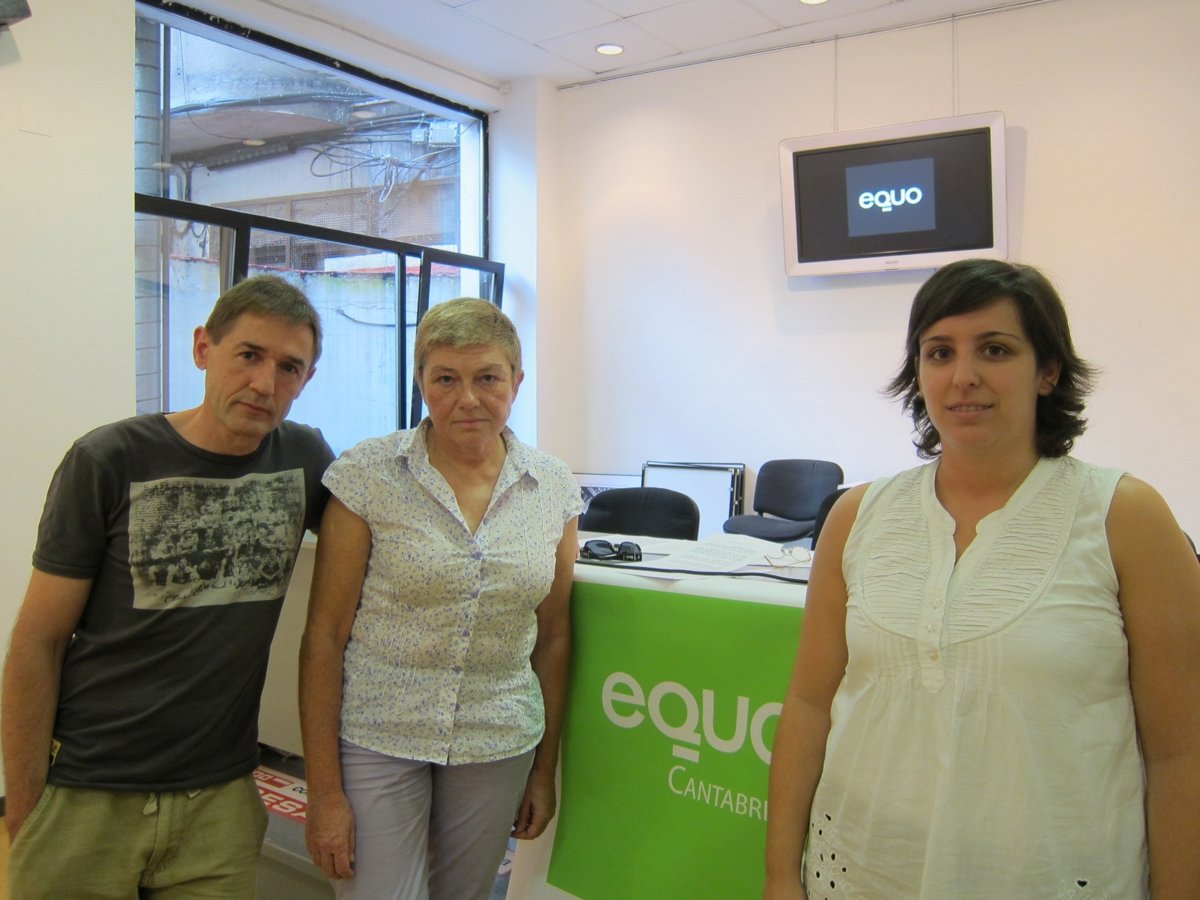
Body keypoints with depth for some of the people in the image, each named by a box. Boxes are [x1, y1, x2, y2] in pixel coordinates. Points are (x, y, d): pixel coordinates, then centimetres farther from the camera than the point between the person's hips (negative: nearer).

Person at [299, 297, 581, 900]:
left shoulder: (553, 490, -1)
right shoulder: (369, 474, -10)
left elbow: (552, 638, 7)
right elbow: (325, 634, -7)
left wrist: (545, 771, 11)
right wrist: (324, 789, -8)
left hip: (498, 747, 3)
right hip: (376, 738, -3)